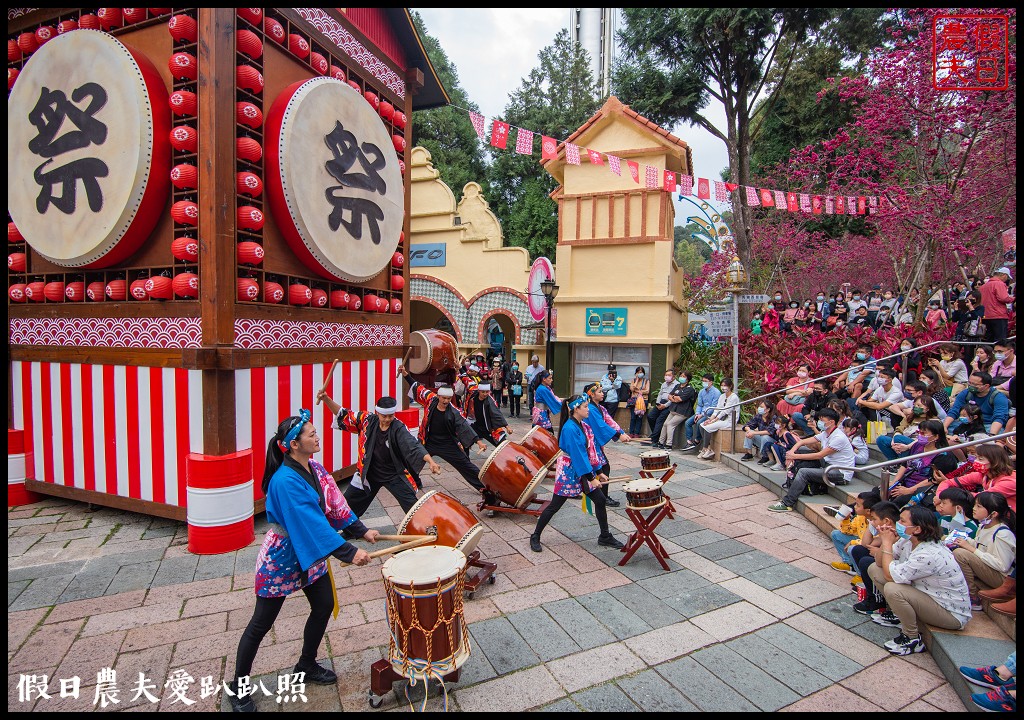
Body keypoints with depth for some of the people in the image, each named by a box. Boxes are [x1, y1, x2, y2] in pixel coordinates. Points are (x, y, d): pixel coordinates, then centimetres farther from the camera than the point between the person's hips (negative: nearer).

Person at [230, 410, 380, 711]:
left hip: (310, 554, 8)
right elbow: (310, 521, -35)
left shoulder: (315, 469, -5)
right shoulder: (285, 480, -31)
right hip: (281, 558, -8)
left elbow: (335, 504, 0)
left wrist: (361, 530, -5)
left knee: (324, 605, 14)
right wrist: (349, 552, -36)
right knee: (261, 623, 9)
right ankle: (237, 687, 32)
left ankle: (306, 665, 36)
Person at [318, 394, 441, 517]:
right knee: (347, 506, 17)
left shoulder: (399, 429, -21)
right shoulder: (368, 420, -12)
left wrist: (431, 462, -49)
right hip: (368, 473, 3)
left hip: (394, 475, -3)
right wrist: (326, 398, -14)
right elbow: (343, 415, -3)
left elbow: (414, 446, -33)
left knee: (414, 507, -6)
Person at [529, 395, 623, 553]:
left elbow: (591, 450, 10)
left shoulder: (584, 426, 4)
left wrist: (599, 472, 9)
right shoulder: (569, 428, -23)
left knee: (600, 499, 8)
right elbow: (577, 455, -24)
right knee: (554, 506, 1)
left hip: (584, 470, 8)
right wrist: (591, 478, -21)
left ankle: (605, 537, 24)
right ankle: (535, 537, 17)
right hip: (568, 471, -8)